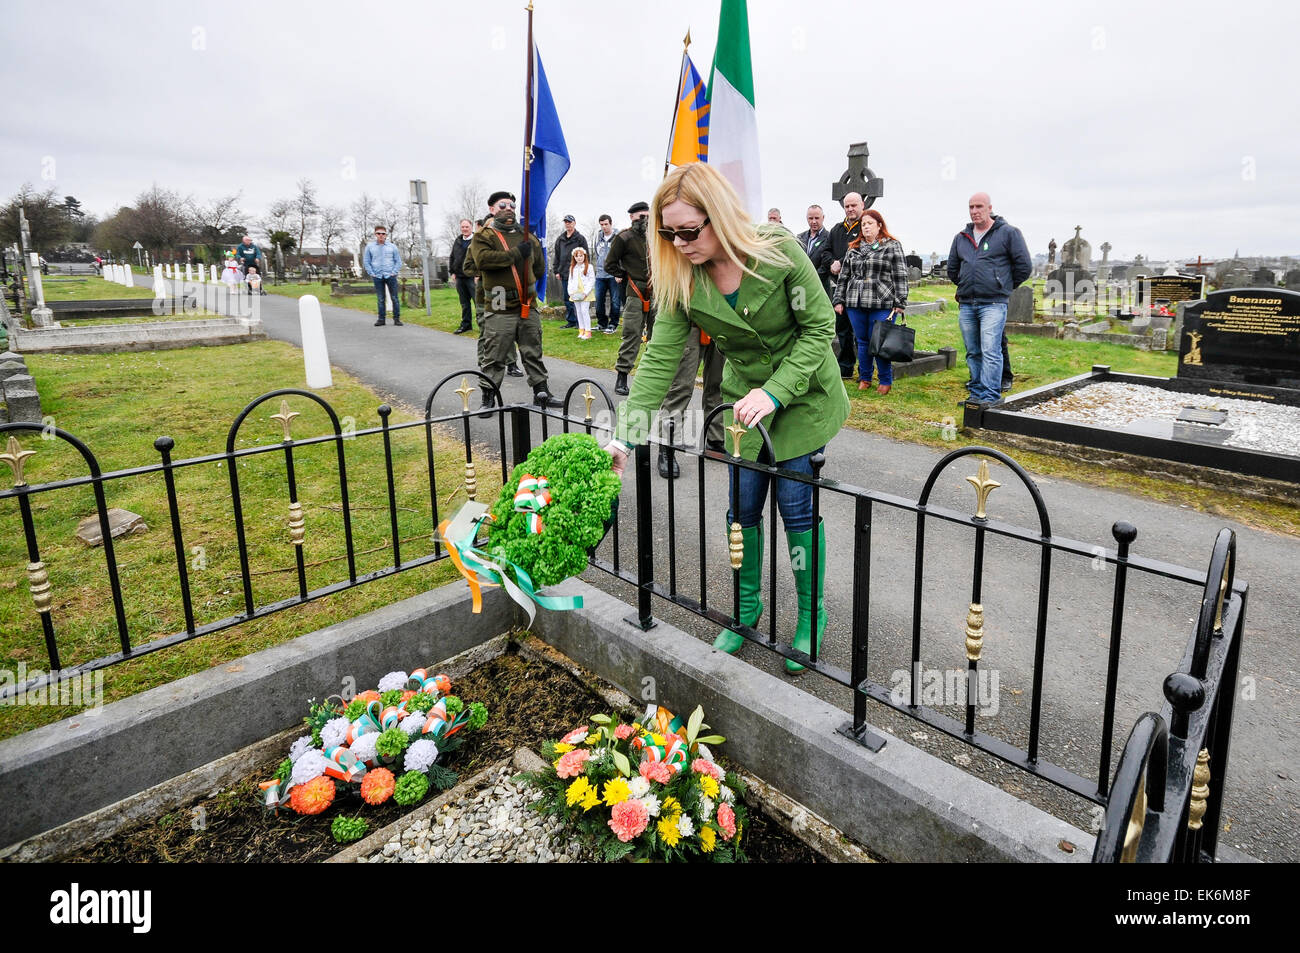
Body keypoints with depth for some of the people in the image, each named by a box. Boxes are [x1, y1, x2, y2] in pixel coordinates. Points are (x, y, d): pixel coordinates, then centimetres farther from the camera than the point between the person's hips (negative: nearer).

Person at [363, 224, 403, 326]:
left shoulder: (392, 247, 6)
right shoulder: (370, 247, 8)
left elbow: (398, 261, 7)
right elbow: (366, 262, 9)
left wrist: (394, 272, -4)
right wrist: (371, 273, -1)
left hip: (390, 276, -1)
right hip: (377, 277, 1)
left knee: (395, 298, -3)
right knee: (380, 299, 3)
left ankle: (397, 318, 3)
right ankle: (381, 319, 8)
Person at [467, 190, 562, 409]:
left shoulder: (528, 236, 16)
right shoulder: (484, 236, 1)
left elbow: (540, 268, 25)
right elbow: (483, 259, -19)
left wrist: (528, 280, 13)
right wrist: (515, 254, -16)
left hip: (528, 306, 5)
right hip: (499, 310, -5)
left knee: (533, 353, 12)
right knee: (494, 357, -1)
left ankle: (541, 393, 21)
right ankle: (488, 398, 9)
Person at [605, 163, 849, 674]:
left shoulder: (779, 251, -22)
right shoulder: (680, 279, -13)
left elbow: (820, 329, -17)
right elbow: (659, 360, -17)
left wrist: (774, 392, -28)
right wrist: (625, 436, -26)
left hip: (803, 396, -3)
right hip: (743, 397, 4)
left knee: (797, 508, 0)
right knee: (742, 507, 7)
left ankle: (811, 615, 21)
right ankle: (747, 607, 30)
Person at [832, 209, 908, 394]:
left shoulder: (892, 246, 5)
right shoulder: (853, 248, 16)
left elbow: (900, 276, 0)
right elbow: (843, 276, 18)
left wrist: (900, 302, -7)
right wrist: (838, 300, 11)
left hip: (882, 305, -4)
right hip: (855, 304, 4)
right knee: (862, 342, 9)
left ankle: (885, 381, 10)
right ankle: (864, 378, 21)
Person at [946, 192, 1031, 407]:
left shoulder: (1009, 233, 0)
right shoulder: (961, 237, 15)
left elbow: (1024, 266, 2)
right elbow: (952, 269, 27)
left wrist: (1005, 287, 9)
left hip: (993, 304, -5)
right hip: (966, 305, 6)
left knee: (990, 351, -13)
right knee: (973, 353, 9)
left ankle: (990, 396, -12)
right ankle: (976, 393, 17)